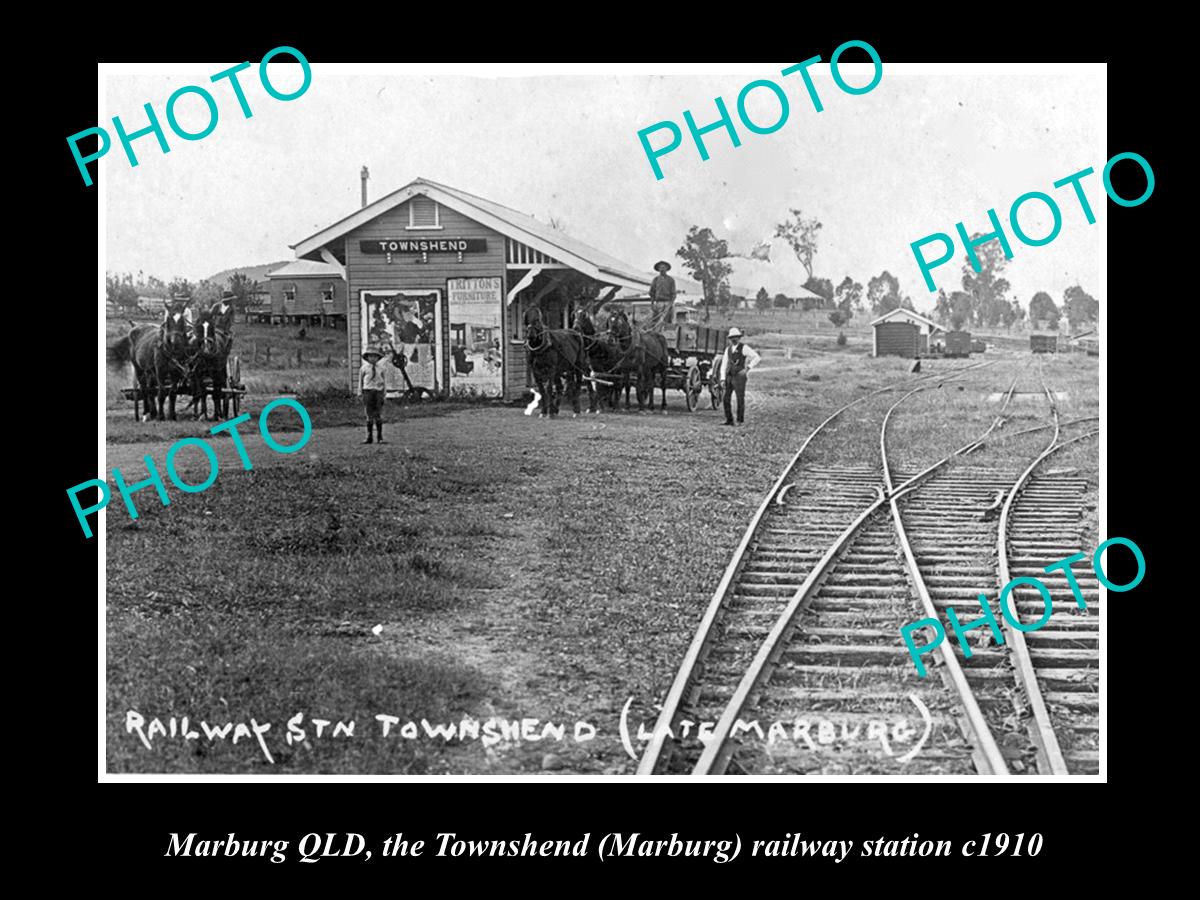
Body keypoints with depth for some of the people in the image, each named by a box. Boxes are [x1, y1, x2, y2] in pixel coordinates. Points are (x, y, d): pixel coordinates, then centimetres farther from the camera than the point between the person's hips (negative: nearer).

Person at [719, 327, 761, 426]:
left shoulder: (744, 348, -8)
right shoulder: (728, 349, 10)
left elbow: (757, 358, -11)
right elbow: (724, 364, 9)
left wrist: (747, 368, -16)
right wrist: (723, 379, 0)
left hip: (739, 377, -6)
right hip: (729, 376, 6)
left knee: (740, 399, -1)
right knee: (726, 399, 2)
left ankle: (740, 421, 8)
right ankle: (729, 420, 10)